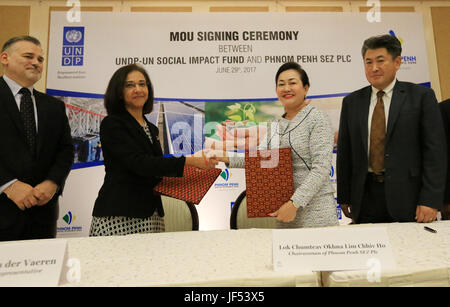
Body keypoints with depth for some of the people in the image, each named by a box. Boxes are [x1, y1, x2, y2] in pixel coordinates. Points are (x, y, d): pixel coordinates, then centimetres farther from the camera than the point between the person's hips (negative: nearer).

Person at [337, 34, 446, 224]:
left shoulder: (421, 96, 1)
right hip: (365, 196, 2)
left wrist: (431, 200, -11)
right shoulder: (351, 102, 8)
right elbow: (344, 153, 7)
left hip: (407, 196, -2)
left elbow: (435, 150, -4)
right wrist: (344, 198, 4)